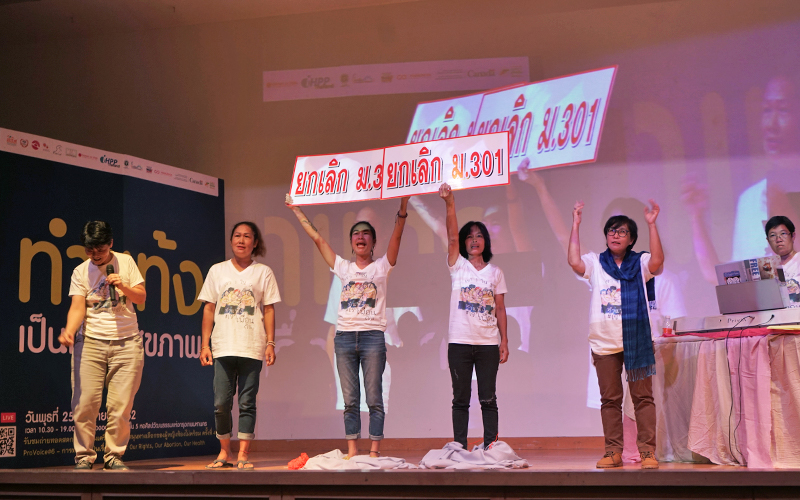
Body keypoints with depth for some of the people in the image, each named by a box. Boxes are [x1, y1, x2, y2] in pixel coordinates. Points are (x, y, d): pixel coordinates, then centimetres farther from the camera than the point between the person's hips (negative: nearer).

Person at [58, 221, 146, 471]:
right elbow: (78, 307, -6)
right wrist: (69, 330, -25)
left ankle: (114, 455, 11)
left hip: (127, 342, 0)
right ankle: (84, 456, 7)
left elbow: (141, 297, 8)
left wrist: (123, 286, -11)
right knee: (85, 402, -6)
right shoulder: (80, 272, 4)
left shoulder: (126, 262, 6)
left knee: (121, 404, -1)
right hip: (90, 342, 0)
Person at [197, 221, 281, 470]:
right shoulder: (217, 271, 12)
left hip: (252, 349, -1)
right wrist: (205, 344, 5)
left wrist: (270, 343, -1)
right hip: (223, 347, 1)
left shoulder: (263, 272, 9)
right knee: (221, 403, 0)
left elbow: (269, 310, 7)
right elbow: (209, 309, 11)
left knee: (247, 403, -1)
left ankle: (243, 455, 6)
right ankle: (224, 452, 16)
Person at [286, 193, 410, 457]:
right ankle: (352, 452, 9)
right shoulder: (343, 268, 14)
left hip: (373, 336, -3)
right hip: (344, 336, 3)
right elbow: (318, 239, 15)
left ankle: (374, 452, 0)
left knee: (374, 398, -2)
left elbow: (396, 236, -5)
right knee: (350, 400, 5)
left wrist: (403, 206, -18)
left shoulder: (382, 266, 7)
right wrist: (297, 210, 17)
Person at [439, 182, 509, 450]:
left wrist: (504, 341, 3)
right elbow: (452, 235, -9)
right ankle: (459, 448, 7)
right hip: (460, 342, -1)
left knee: (488, 398, 2)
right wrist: (449, 203, -23)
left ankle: (490, 447, 7)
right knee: (461, 398, 2)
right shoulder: (458, 266, 6)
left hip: (489, 343, 1)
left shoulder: (495, 272, 11)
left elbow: (500, 309, 9)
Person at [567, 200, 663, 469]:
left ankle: (647, 452, 1)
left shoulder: (640, 263, 6)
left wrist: (651, 224, -16)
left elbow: (657, 261, -15)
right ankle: (613, 452, 11)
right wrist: (576, 224, -7)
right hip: (604, 342, 2)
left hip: (637, 340, -2)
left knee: (642, 396, -2)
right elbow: (574, 261, -8)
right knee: (610, 399, 6)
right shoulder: (595, 263, 10)